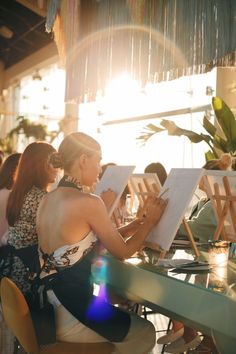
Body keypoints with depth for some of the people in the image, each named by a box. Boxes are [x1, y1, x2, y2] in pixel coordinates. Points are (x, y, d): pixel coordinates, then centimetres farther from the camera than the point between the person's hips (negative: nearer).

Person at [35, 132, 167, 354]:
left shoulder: (47, 200, 5)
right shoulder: (89, 202, -20)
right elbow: (123, 252, -8)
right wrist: (150, 220, 6)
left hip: (47, 307, 8)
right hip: (70, 313, -8)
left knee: (124, 314, 30)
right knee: (146, 331, 19)